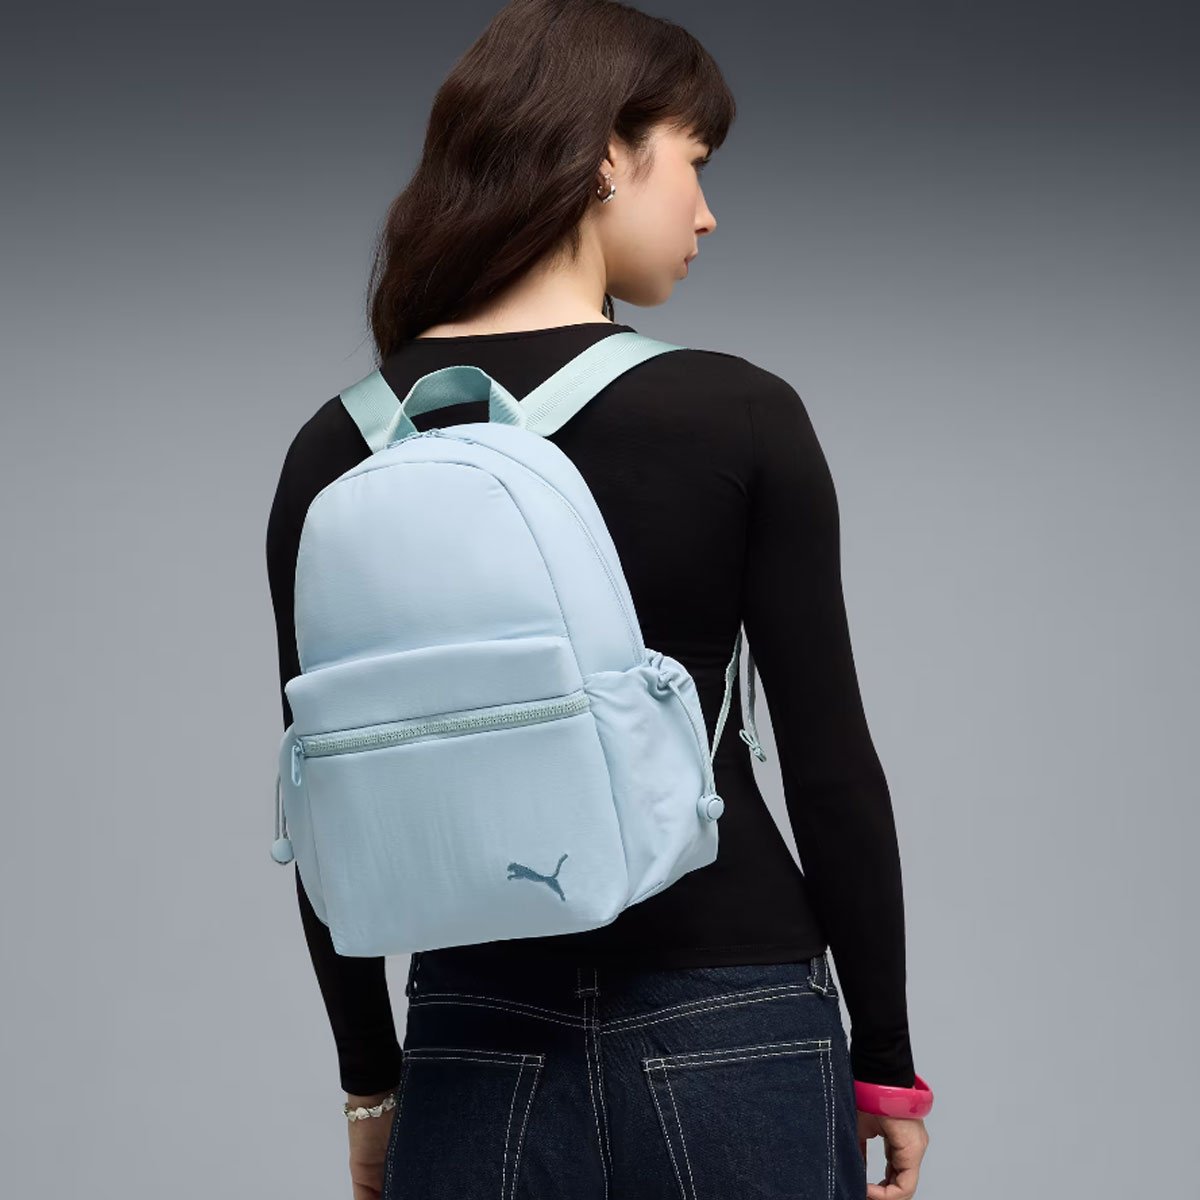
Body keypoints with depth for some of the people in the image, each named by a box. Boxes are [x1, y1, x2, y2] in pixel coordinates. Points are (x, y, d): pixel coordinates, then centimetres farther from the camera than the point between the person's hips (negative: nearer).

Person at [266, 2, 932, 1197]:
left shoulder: (338, 449, 0)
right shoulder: (740, 417, -9)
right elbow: (830, 764, -6)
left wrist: (370, 1079, 14)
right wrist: (882, 1056, 4)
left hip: (480, 1055, 3)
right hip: (731, 1042, -2)